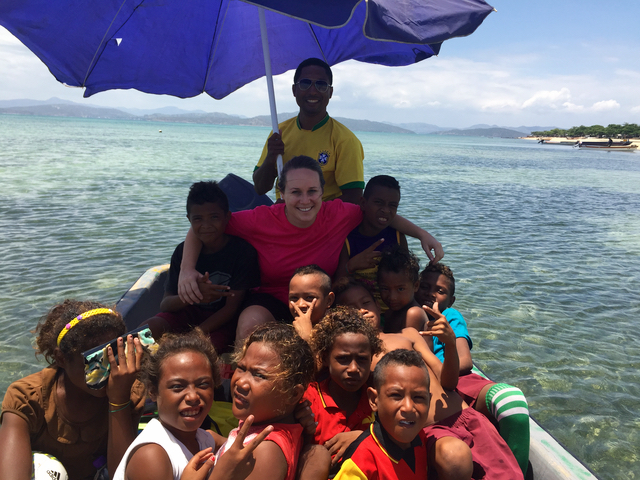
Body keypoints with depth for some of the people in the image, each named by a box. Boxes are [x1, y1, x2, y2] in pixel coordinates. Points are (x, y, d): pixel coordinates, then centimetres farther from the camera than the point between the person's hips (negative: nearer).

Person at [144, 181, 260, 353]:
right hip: (190, 313, 4)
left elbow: (232, 308, -15)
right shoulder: (183, 251, -2)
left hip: (223, 322, -4)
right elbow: (164, 305, -7)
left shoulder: (242, 250, -14)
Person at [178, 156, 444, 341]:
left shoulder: (339, 214, -13)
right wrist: (187, 268, -22)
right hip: (272, 299, -1)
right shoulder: (261, 220, -16)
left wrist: (423, 234, -5)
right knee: (251, 322, -35)